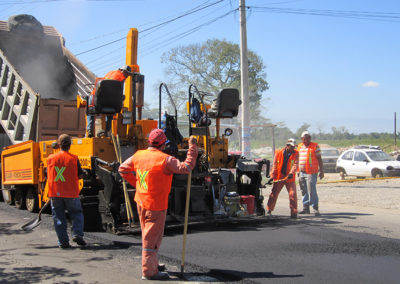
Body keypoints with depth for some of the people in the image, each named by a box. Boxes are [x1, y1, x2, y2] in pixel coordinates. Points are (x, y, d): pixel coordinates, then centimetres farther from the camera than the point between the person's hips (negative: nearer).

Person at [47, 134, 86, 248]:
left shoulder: (51, 158, 1)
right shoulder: (74, 158, -6)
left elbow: (48, 176, 9)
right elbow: (80, 175, 0)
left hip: (55, 193, 2)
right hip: (71, 193, -2)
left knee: (58, 217, 8)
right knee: (77, 213, 13)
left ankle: (63, 241, 6)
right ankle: (77, 234, -3)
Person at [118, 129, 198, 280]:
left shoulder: (139, 155, 1)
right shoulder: (165, 160, -20)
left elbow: (123, 169, 12)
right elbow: (186, 167, -22)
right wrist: (192, 147, -14)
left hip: (141, 202, 8)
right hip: (156, 205, -7)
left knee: (148, 236, 20)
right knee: (152, 238, 1)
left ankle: (152, 264, 35)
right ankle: (149, 271, 7)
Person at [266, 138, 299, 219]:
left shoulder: (295, 154, 0)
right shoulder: (278, 153, -2)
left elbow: (295, 164, -11)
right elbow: (274, 165, -2)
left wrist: (291, 173, -27)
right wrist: (272, 176, -9)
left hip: (290, 178, 0)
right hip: (279, 177, 0)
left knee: (293, 194, -7)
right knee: (274, 193, 5)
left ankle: (294, 212, 3)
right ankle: (269, 210, 20)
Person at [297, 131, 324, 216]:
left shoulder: (315, 146, -1)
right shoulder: (299, 147, 15)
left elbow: (319, 159, -1)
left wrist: (321, 171, -5)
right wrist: (298, 171, 21)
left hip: (311, 173, -6)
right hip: (302, 173, 6)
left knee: (312, 191, -11)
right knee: (304, 192, 10)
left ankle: (315, 208, -4)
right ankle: (306, 208, 17)